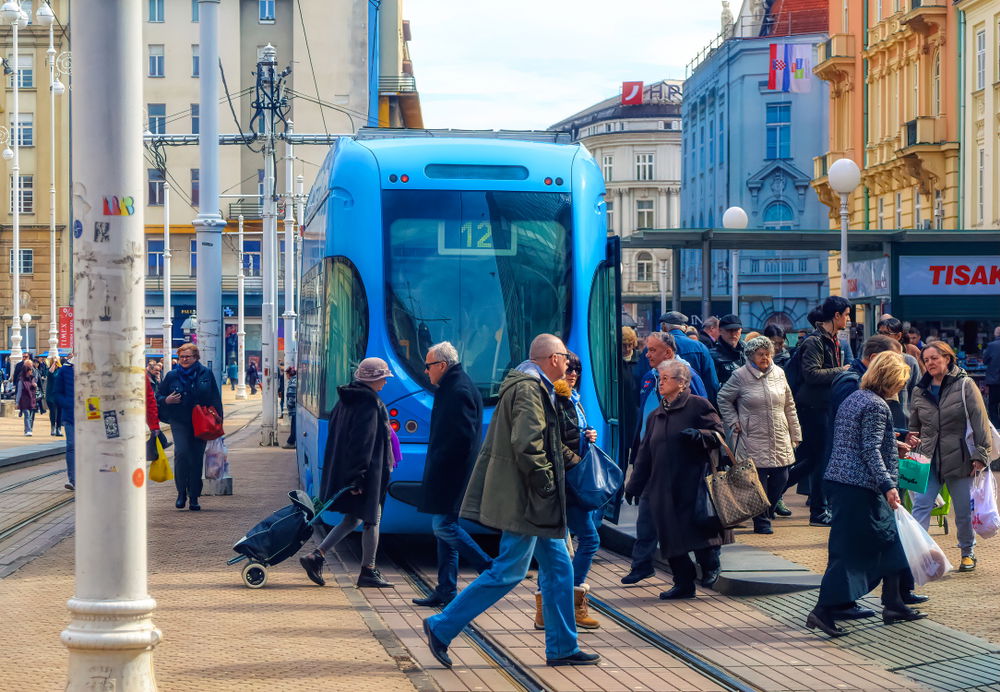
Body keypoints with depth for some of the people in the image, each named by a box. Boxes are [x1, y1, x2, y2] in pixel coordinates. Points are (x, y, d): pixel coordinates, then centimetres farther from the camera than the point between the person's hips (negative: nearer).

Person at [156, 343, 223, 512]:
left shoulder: (206, 374, 5)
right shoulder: (172, 376, 6)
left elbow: (215, 399, 8)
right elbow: (159, 396, 12)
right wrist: (167, 400, -11)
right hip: (179, 422, -1)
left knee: (197, 459, 1)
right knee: (181, 452, -18)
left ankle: (194, 498, 8)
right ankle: (181, 493, -6)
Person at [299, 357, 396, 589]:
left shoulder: (347, 400, 12)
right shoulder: (369, 403, -17)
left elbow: (334, 432, 17)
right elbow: (363, 441, -22)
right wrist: (358, 476, -23)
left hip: (343, 470, 9)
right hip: (366, 471, -9)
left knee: (352, 519, 15)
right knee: (372, 519, 2)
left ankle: (316, 557, 7)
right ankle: (368, 572, 8)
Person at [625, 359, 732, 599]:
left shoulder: (697, 405, -2)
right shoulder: (655, 416, 17)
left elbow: (718, 434, -5)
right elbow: (644, 455, 18)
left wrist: (698, 435, -24)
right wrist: (633, 486, 15)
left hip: (693, 484, -6)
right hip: (664, 488, 6)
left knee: (697, 527, -9)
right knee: (670, 536, 4)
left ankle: (711, 565, 15)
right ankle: (683, 584, 12)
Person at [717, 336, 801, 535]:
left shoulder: (779, 373, 10)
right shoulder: (740, 376, -3)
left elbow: (789, 405, 15)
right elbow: (723, 399, 7)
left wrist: (795, 434, 15)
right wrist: (733, 422, -2)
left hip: (780, 440, 5)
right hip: (753, 440, -5)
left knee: (781, 477, 3)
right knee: (758, 482, -5)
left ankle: (767, 512, 24)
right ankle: (761, 522, 5)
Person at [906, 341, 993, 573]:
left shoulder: (965, 385, -5)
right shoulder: (920, 391, 8)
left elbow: (980, 422, -7)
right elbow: (914, 425, 20)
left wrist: (981, 455, -12)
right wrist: (911, 438, -2)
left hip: (959, 458, -3)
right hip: (928, 459, 3)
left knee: (964, 510, 8)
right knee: (921, 505, -10)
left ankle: (968, 553, 26)